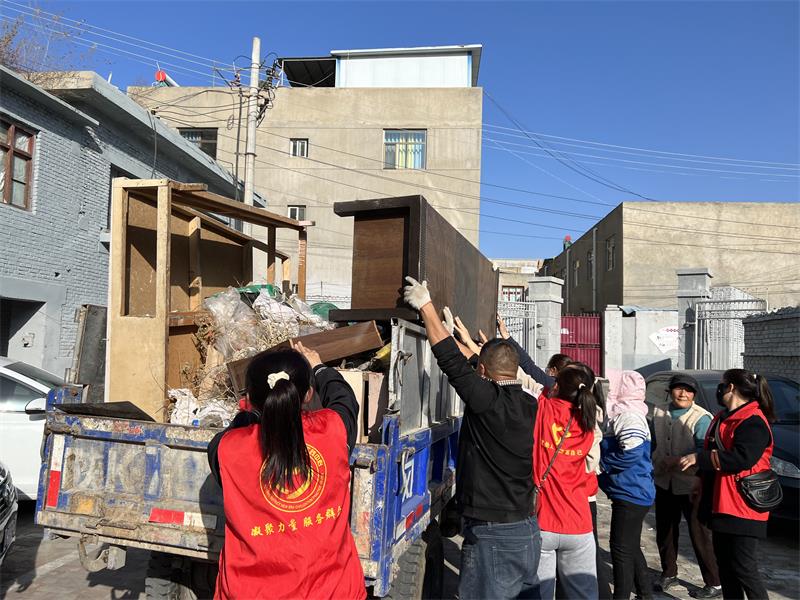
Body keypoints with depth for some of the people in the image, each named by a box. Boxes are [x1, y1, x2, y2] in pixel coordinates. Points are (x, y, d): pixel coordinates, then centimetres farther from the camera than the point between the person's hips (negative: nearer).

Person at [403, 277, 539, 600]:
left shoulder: (487, 401, -18)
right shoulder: (531, 406, 4)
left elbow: (450, 358, -12)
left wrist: (426, 306, -3)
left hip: (491, 536, -8)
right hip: (529, 531, 8)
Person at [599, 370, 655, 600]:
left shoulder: (628, 415, -18)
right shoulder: (620, 414, 11)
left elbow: (632, 452, -29)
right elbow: (612, 448, 20)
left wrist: (601, 463, -17)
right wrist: (602, 460, 3)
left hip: (631, 494, -10)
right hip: (633, 493, 10)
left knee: (621, 550, 0)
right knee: (631, 548, 20)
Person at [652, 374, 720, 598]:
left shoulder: (701, 418, -15)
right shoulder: (659, 414, 4)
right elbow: (652, 444, 14)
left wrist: (677, 461, -25)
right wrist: (656, 463, 2)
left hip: (692, 486, -6)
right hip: (664, 483, 6)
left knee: (700, 535, 2)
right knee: (664, 532, 17)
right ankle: (668, 573, 36)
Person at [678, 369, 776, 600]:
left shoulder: (753, 421, -16)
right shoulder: (722, 418, 15)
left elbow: (742, 458, -28)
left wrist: (699, 458, -24)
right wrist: (701, 478, 20)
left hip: (742, 508, -10)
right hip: (719, 505, 10)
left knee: (744, 568, -6)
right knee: (725, 565, 16)